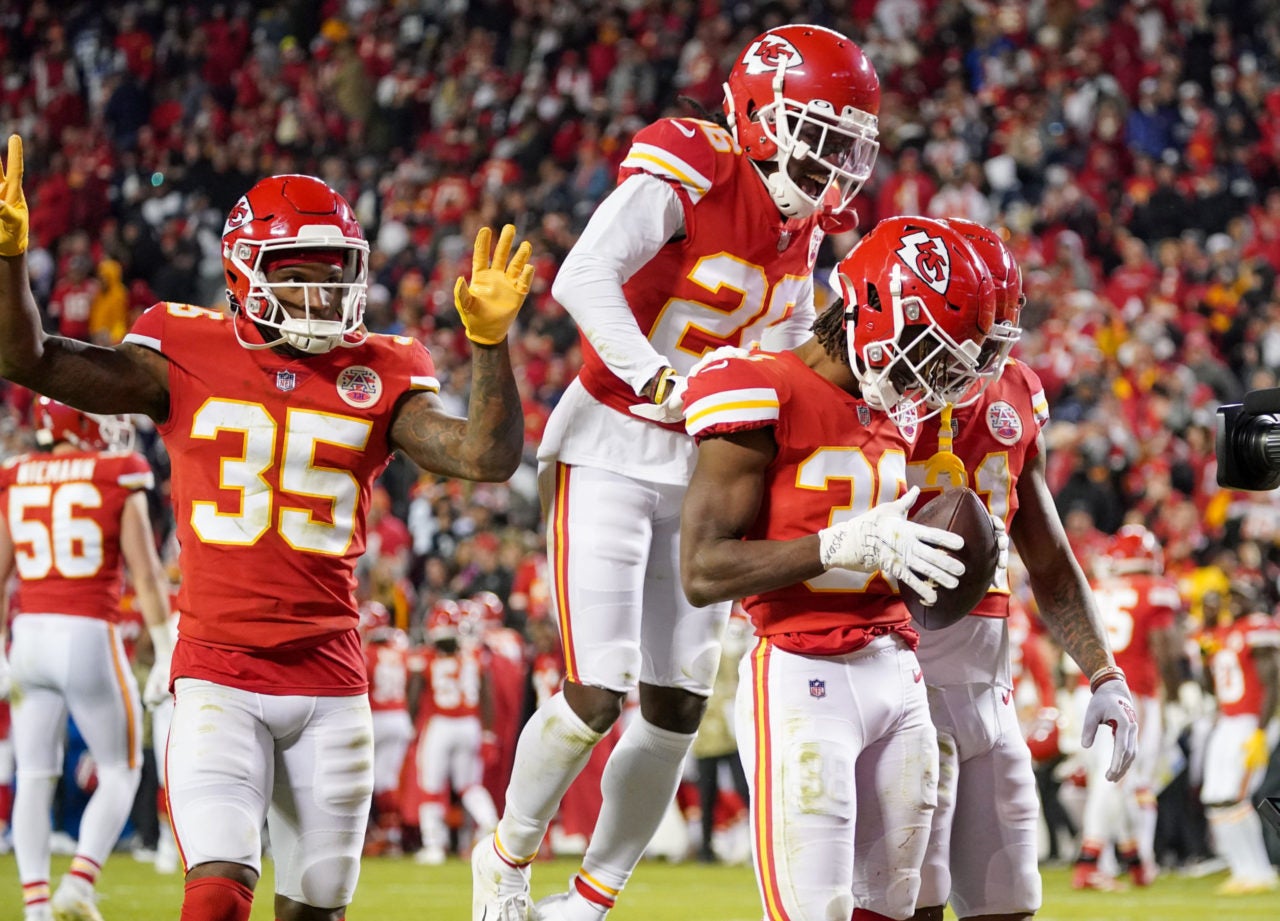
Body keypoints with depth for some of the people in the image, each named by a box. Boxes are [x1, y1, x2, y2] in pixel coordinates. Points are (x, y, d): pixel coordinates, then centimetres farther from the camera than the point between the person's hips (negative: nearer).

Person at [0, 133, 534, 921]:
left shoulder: (379, 378, 6)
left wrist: (489, 340, -16)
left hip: (330, 683, 3)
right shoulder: (190, 359, 1)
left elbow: (489, 456, -6)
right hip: (219, 679, -2)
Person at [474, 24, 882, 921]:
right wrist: (666, 384, -37)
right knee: (597, 695, -11)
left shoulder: (801, 228, 6)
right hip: (613, 453, -7)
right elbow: (582, 281, -30)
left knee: (677, 710, 5)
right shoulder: (687, 177, -18)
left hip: (705, 474, 7)